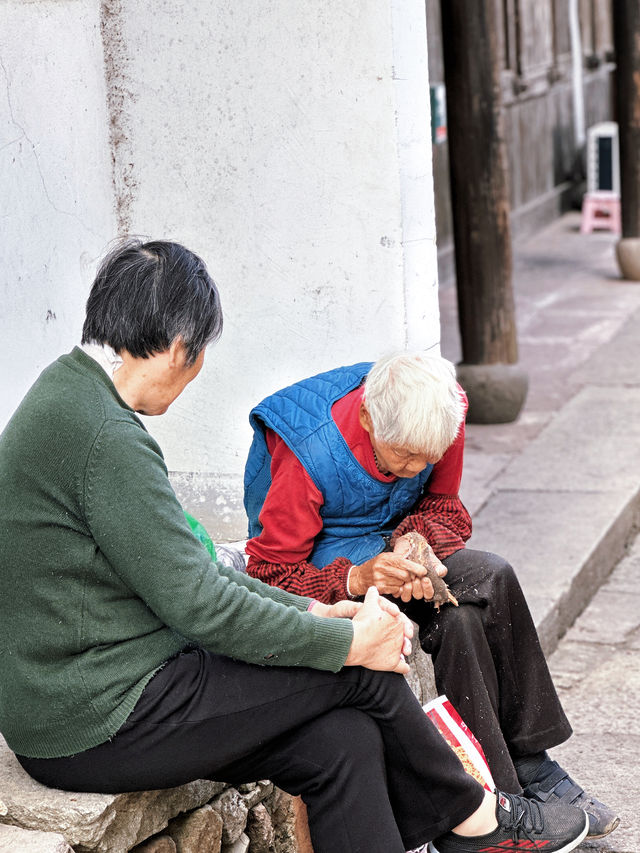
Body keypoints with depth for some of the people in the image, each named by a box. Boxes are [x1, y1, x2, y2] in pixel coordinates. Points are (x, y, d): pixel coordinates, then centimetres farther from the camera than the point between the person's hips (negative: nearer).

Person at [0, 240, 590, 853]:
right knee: (363, 672, -2)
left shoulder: (68, 395, 12)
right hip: (101, 726, -9)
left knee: (343, 740, 1)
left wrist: (312, 611, 10)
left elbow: (181, 568, 15)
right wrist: (347, 641, -9)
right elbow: (196, 604, -20)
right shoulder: (105, 437, -22)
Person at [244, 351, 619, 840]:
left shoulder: (438, 421, -12)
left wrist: (416, 544, -22)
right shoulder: (305, 456, -27)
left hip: (396, 542, 5)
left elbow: (442, 507, 3)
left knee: (463, 619, -29)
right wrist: (357, 579, -39)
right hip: (328, 560, -5)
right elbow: (270, 575, -22)